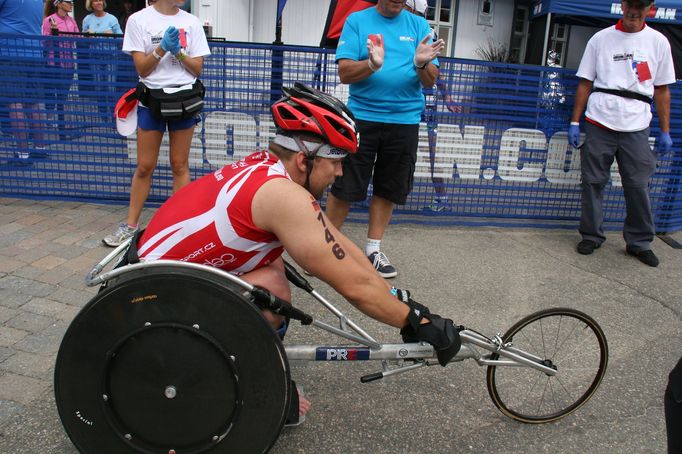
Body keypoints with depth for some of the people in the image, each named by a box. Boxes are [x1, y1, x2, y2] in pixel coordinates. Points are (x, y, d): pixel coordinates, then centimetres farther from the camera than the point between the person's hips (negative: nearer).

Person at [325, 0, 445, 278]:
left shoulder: (419, 25, 6)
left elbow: (430, 82, 1)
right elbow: (344, 73, -8)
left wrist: (422, 64, -21)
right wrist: (372, 64, -28)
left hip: (405, 120, 3)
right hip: (362, 116, -2)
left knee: (388, 189, 9)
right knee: (344, 187, -1)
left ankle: (373, 250, 22)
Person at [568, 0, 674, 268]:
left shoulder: (658, 42, 9)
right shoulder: (600, 39, 7)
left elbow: (662, 90, 10)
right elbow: (585, 83, 8)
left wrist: (665, 132, 7)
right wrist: (575, 122, 3)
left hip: (636, 128, 0)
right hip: (599, 124, 0)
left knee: (638, 186, 2)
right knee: (593, 182, 4)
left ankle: (639, 242, 16)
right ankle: (592, 236, 19)